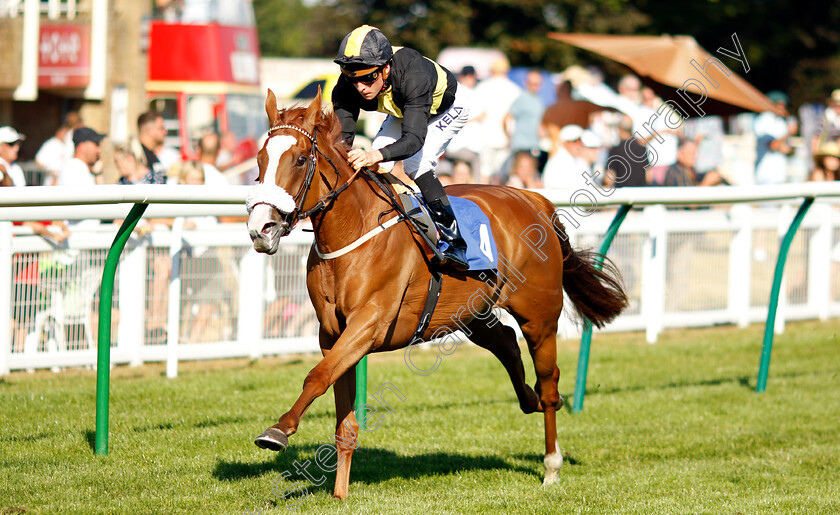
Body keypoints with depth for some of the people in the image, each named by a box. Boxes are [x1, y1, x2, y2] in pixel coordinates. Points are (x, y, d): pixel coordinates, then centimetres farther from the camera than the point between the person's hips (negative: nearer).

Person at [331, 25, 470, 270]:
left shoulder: (413, 75, -46)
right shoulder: (349, 86, -30)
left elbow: (414, 138, -52)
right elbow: (341, 133, -31)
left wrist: (375, 156, -70)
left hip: (446, 110, -6)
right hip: (402, 112, 6)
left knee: (416, 164, -26)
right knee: (377, 167, -12)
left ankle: (454, 243, -20)